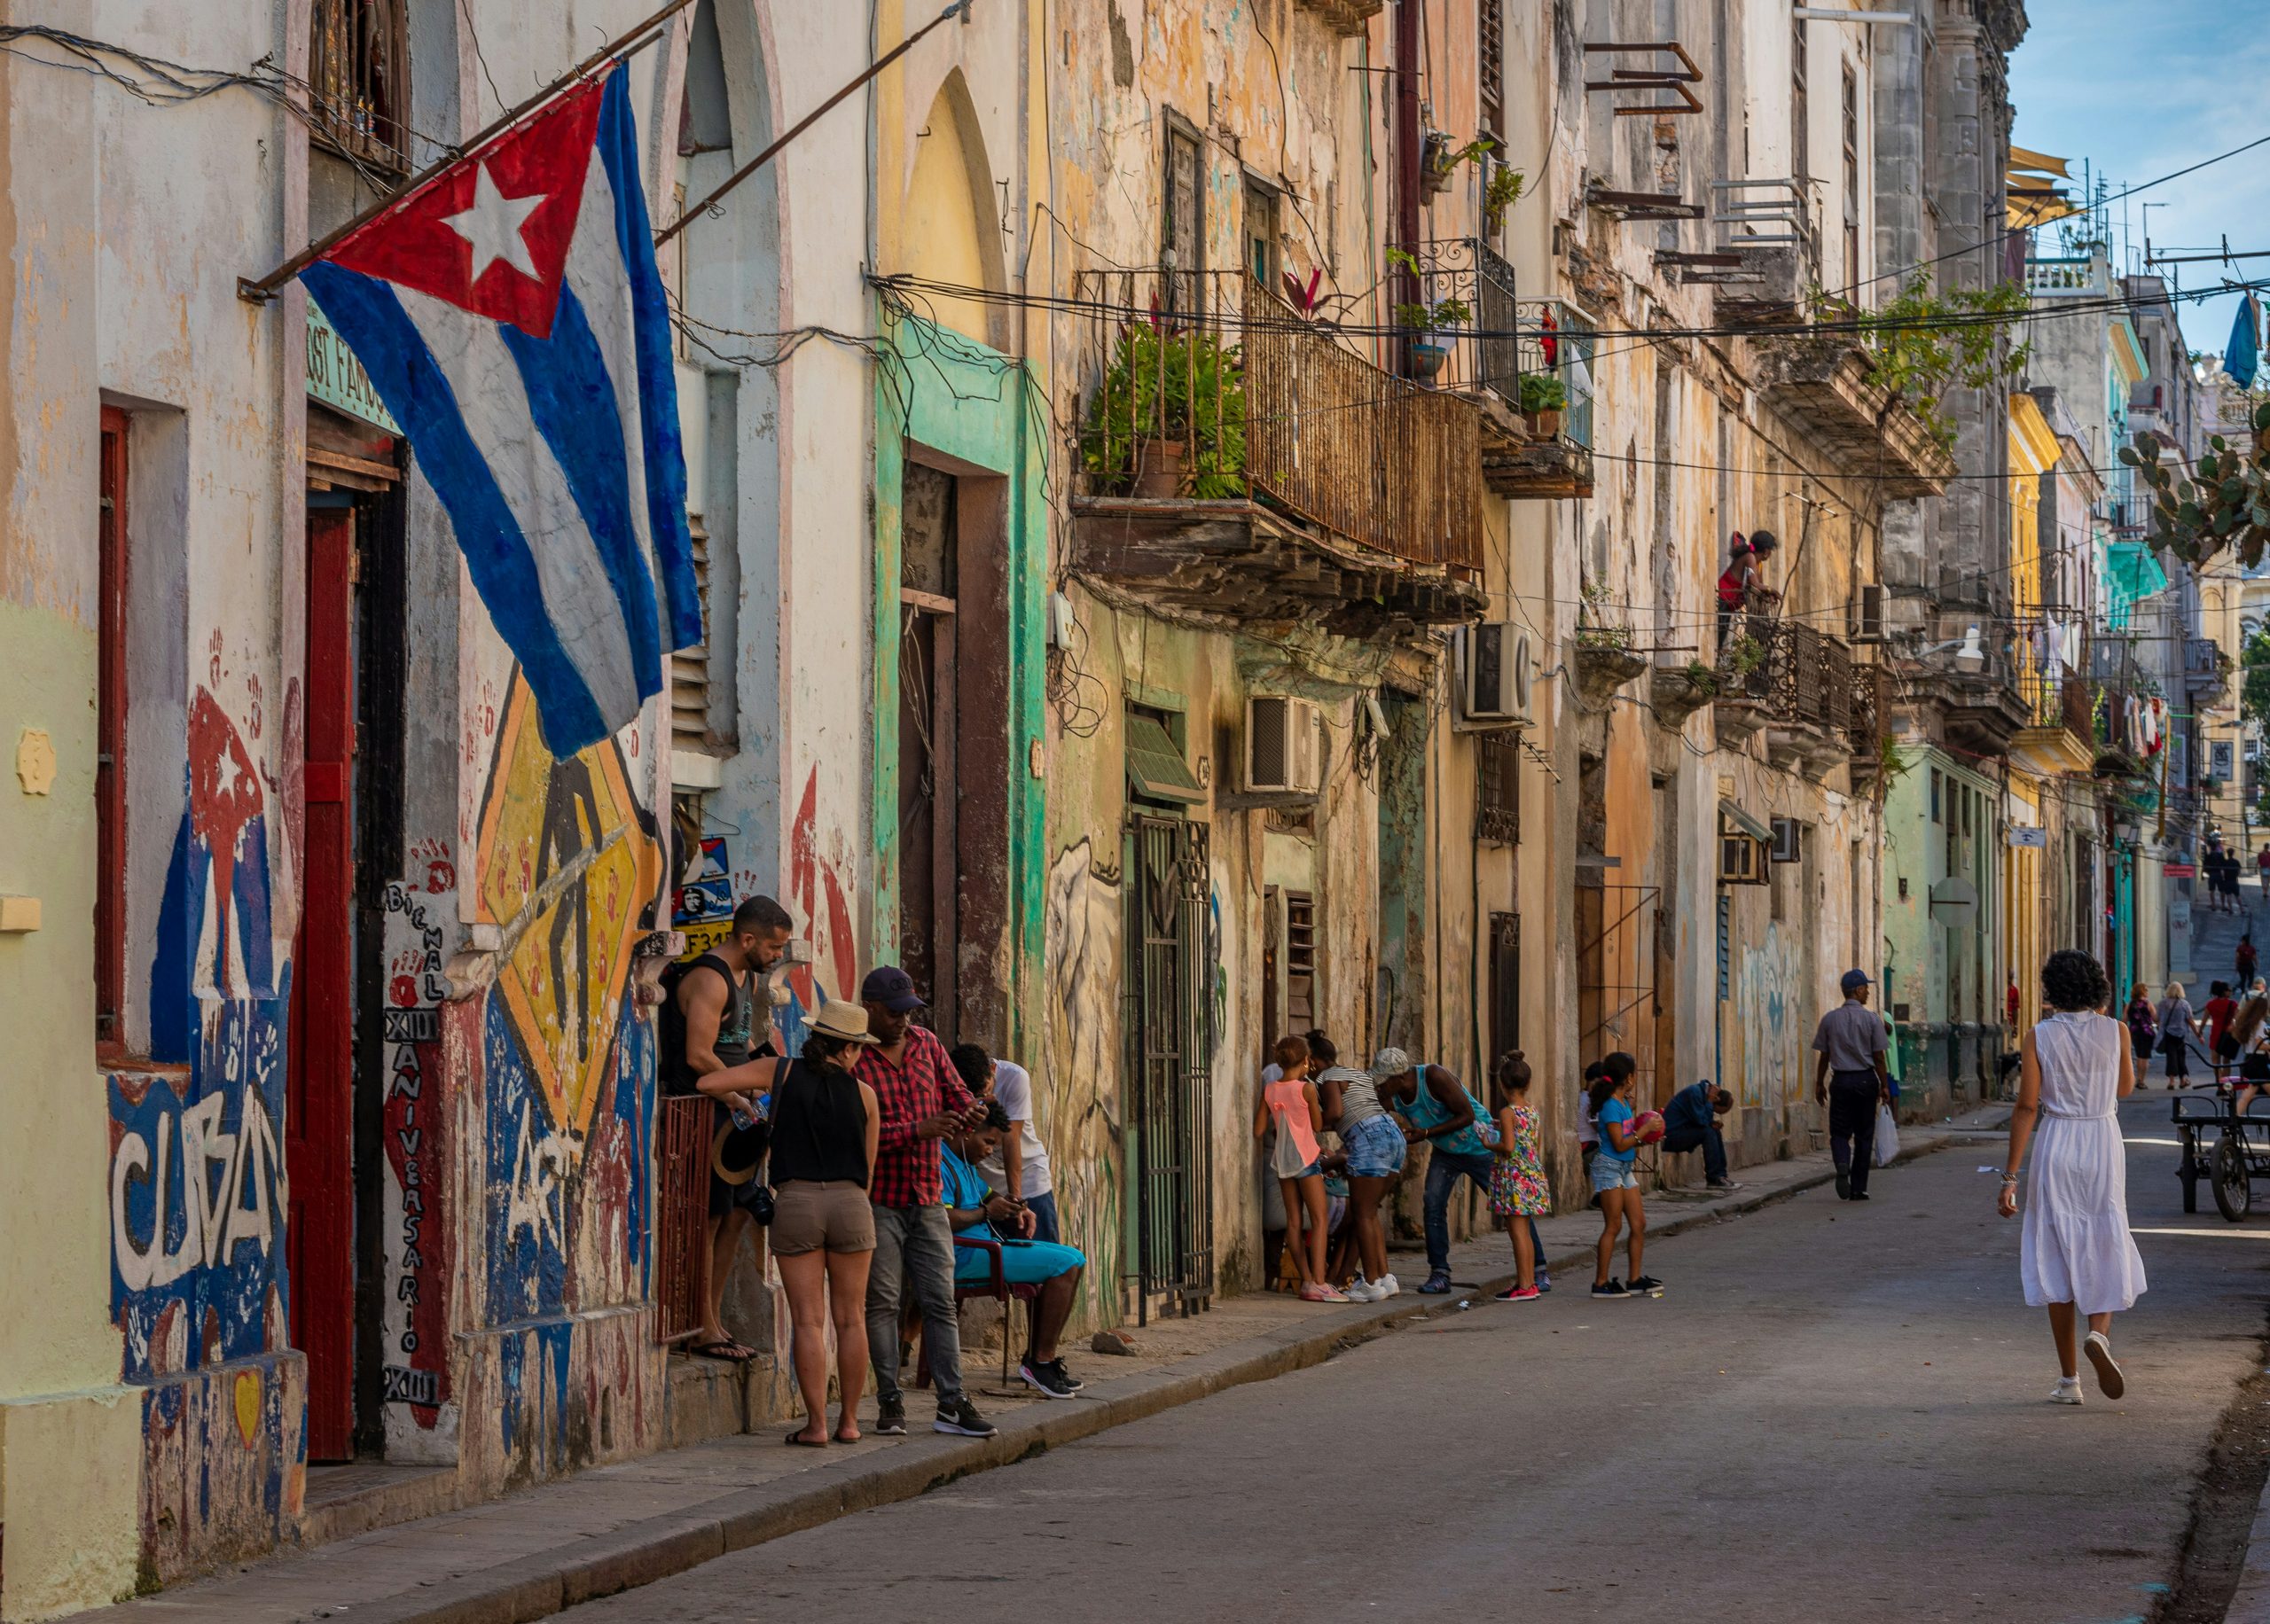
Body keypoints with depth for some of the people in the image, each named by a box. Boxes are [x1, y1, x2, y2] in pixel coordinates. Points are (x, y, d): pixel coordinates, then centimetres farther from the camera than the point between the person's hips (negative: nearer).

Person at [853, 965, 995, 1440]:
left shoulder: (926, 1044, 9)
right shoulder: (852, 1058, -10)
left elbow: (955, 1092, 16)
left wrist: (970, 1111, -8)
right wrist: (918, 1130, -25)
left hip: (927, 1197, 5)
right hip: (877, 1199, -5)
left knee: (941, 1301, 2)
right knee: (881, 1302, 0)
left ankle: (952, 1404, 3)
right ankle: (890, 1403, 6)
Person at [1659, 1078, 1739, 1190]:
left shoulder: (1702, 1093, 11)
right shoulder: (1694, 1093, -19)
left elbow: (1702, 1121, 16)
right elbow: (1701, 1121, -22)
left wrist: (1712, 1123, -2)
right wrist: (1709, 1103, -15)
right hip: (1671, 1135, -10)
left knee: (1716, 1132, 5)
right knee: (1708, 1133, -21)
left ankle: (1721, 1175, 2)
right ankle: (1714, 1179, -18)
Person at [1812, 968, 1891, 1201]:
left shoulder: (1829, 1019, 1)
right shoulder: (1871, 1019, -4)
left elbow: (1823, 1056, 4)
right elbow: (1878, 1057, -3)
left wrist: (1819, 1084, 13)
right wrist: (1885, 1086, 6)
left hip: (1841, 1081, 1)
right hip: (1866, 1079, -1)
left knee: (1840, 1132, 6)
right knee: (1864, 1135, 8)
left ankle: (1842, 1164, -26)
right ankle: (1858, 1188, 8)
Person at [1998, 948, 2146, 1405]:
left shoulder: (2040, 1037, -6)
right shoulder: (2114, 1031, -2)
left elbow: (2027, 1106, -9)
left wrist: (2010, 1176, -7)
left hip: (2056, 1146, -1)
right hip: (2103, 1144, 1)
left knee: (2058, 1258, 7)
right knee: (2106, 1252, 12)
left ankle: (2069, 1380, 8)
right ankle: (2099, 1334, -19)